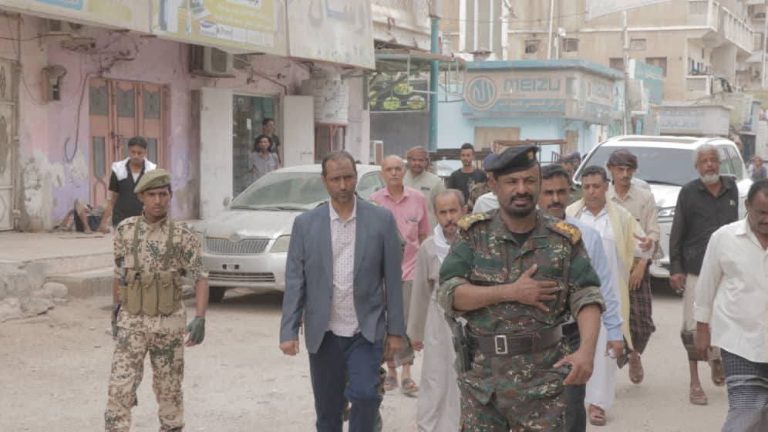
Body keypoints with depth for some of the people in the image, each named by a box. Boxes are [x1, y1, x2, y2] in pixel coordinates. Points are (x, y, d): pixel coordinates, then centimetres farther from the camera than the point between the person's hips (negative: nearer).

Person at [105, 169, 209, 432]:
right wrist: (114, 313, 14)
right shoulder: (125, 230, 0)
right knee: (120, 388, -8)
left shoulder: (183, 235, -8)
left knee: (169, 388, 10)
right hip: (131, 323, 1)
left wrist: (200, 319, -24)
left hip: (168, 323, -1)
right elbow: (118, 274, 11)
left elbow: (200, 279, -11)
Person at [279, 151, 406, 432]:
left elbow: (392, 279, 0)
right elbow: (294, 281, 0)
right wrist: (289, 331, -6)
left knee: (365, 394, -18)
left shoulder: (381, 220, -2)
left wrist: (396, 330, 0)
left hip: (366, 332, -1)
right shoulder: (305, 224, 0)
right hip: (323, 334, 1)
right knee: (327, 409, 10)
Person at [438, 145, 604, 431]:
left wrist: (587, 350, -23)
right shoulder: (474, 233, -1)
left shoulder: (564, 239, 0)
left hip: (542, 378, 0)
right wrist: (512, 292, -17)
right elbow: (448, 294, -9)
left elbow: (587, 298, -5)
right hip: (480, 375, 1)